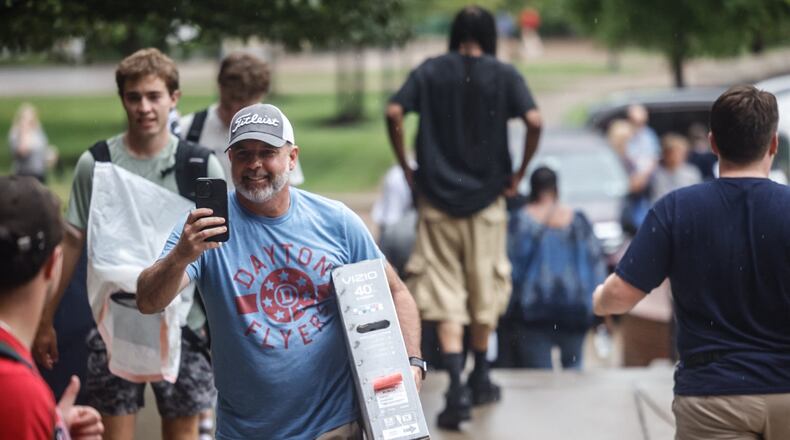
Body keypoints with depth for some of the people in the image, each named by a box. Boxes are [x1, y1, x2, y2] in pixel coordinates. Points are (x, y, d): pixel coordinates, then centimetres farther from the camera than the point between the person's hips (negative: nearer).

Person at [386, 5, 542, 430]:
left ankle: (456, 388, -13)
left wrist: (407, 169, -2)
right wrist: (519, 173, -3)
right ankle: (480, 380, 27)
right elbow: (534, 121, -14)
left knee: (445, 296, 1)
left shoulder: (429, 71, 2)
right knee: (484, 292, 15)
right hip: (486, 196, 0)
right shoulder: (504, 75, -1)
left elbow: (393, 113, -11)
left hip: (437, 198, 0)